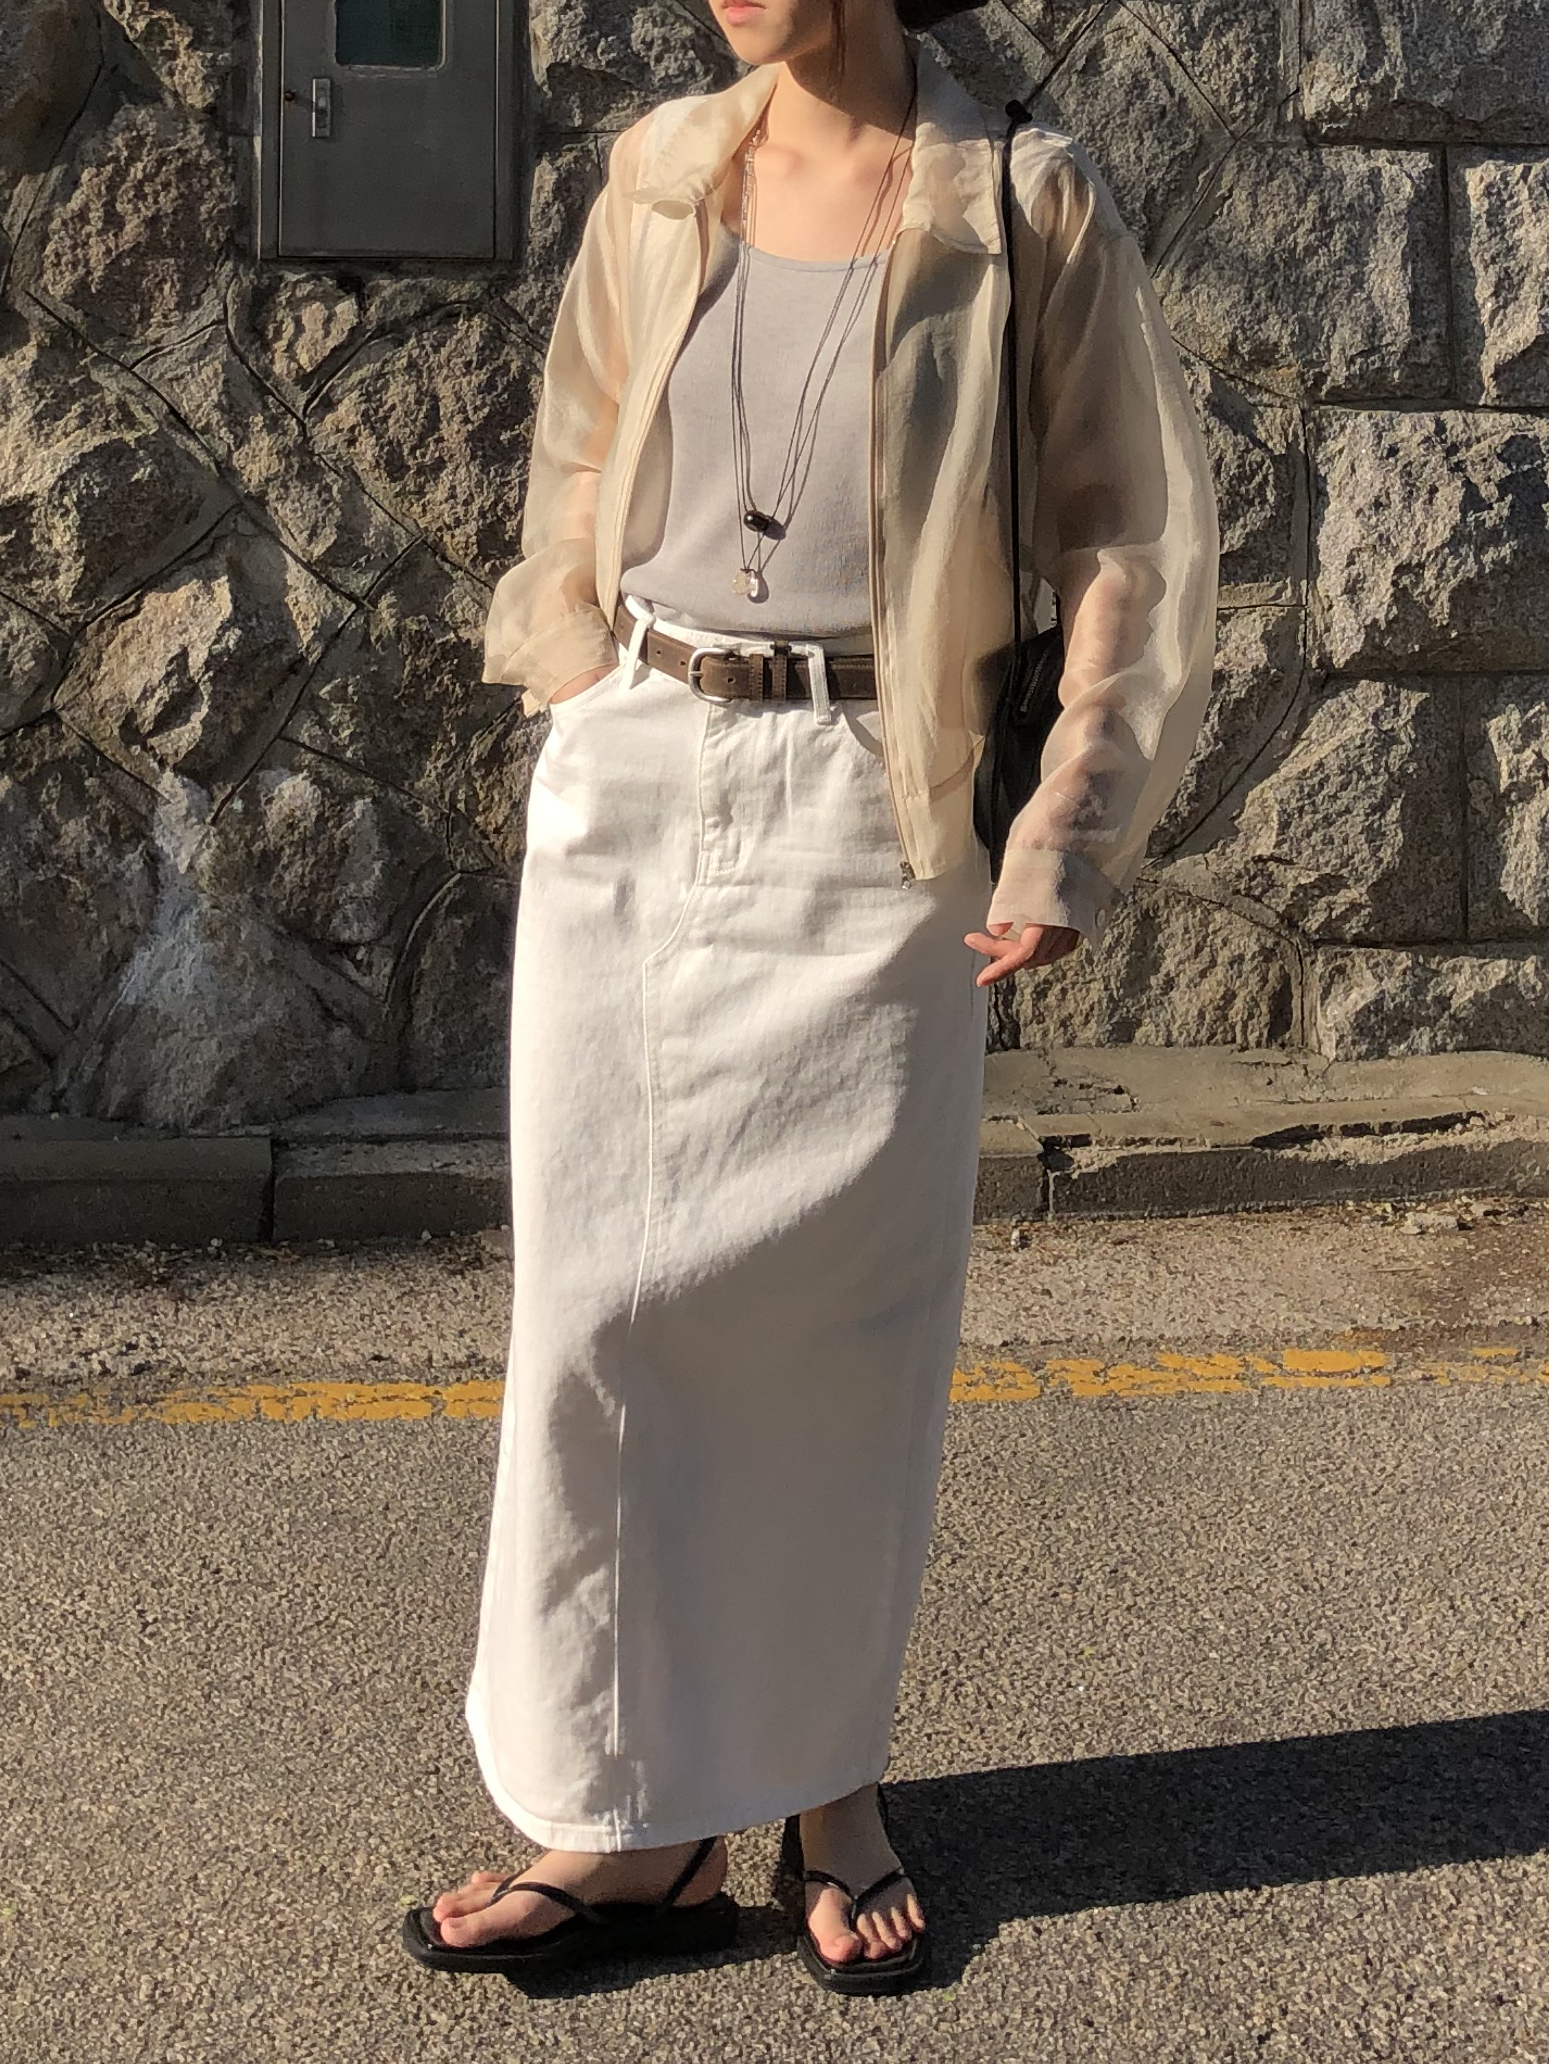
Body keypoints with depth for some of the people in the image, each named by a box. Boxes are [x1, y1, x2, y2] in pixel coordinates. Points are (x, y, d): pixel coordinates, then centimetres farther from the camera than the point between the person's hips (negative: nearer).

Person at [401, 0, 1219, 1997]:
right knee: (606, 1298, 1)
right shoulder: (657, 183, 9)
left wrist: (1069, 830, -6)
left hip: (869, 809, -3)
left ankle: (828, 1773, 24)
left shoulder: (1028, 203, -1)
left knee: (847, 1311, 4)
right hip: (632, 787, 3)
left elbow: (1132, 538, 0)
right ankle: (643, 1817, 13)